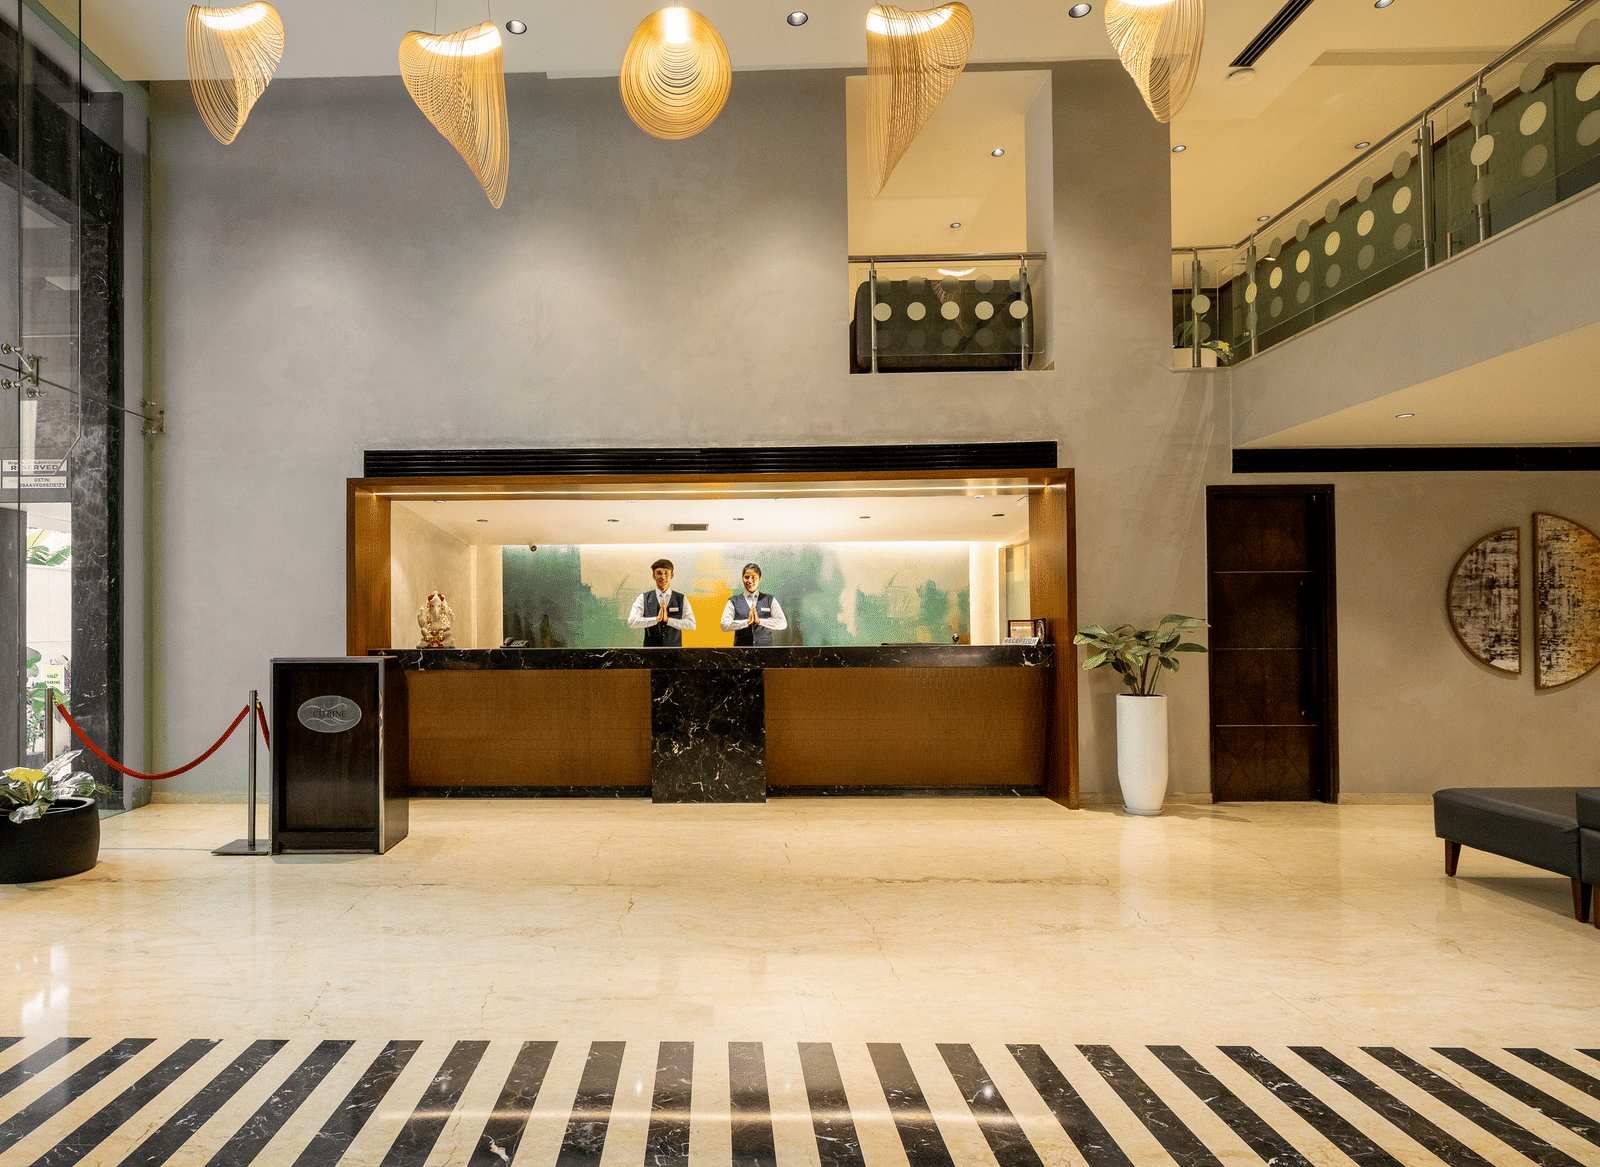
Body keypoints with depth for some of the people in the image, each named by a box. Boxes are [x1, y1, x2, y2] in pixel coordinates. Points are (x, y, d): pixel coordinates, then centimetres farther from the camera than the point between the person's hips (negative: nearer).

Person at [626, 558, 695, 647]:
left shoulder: (682, 599, 8)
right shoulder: (643, 599, 8)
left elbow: (692, 625, -1)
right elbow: (631, 622, -4)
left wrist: (668, 619, -9)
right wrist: (656, 619, -12)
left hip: (674, 648, 0)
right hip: (650, 648, 0)